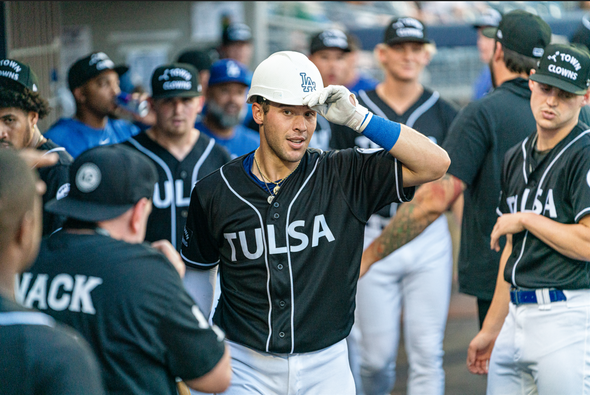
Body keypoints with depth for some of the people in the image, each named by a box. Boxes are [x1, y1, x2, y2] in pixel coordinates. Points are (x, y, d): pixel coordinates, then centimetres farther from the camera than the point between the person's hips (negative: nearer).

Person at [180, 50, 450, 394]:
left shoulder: (343, 177, -4)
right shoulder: (214, 192, -1)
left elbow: (436, 164, -13)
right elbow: (199, 274, 11)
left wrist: (359, 119, -18)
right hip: (246, 366, 0)